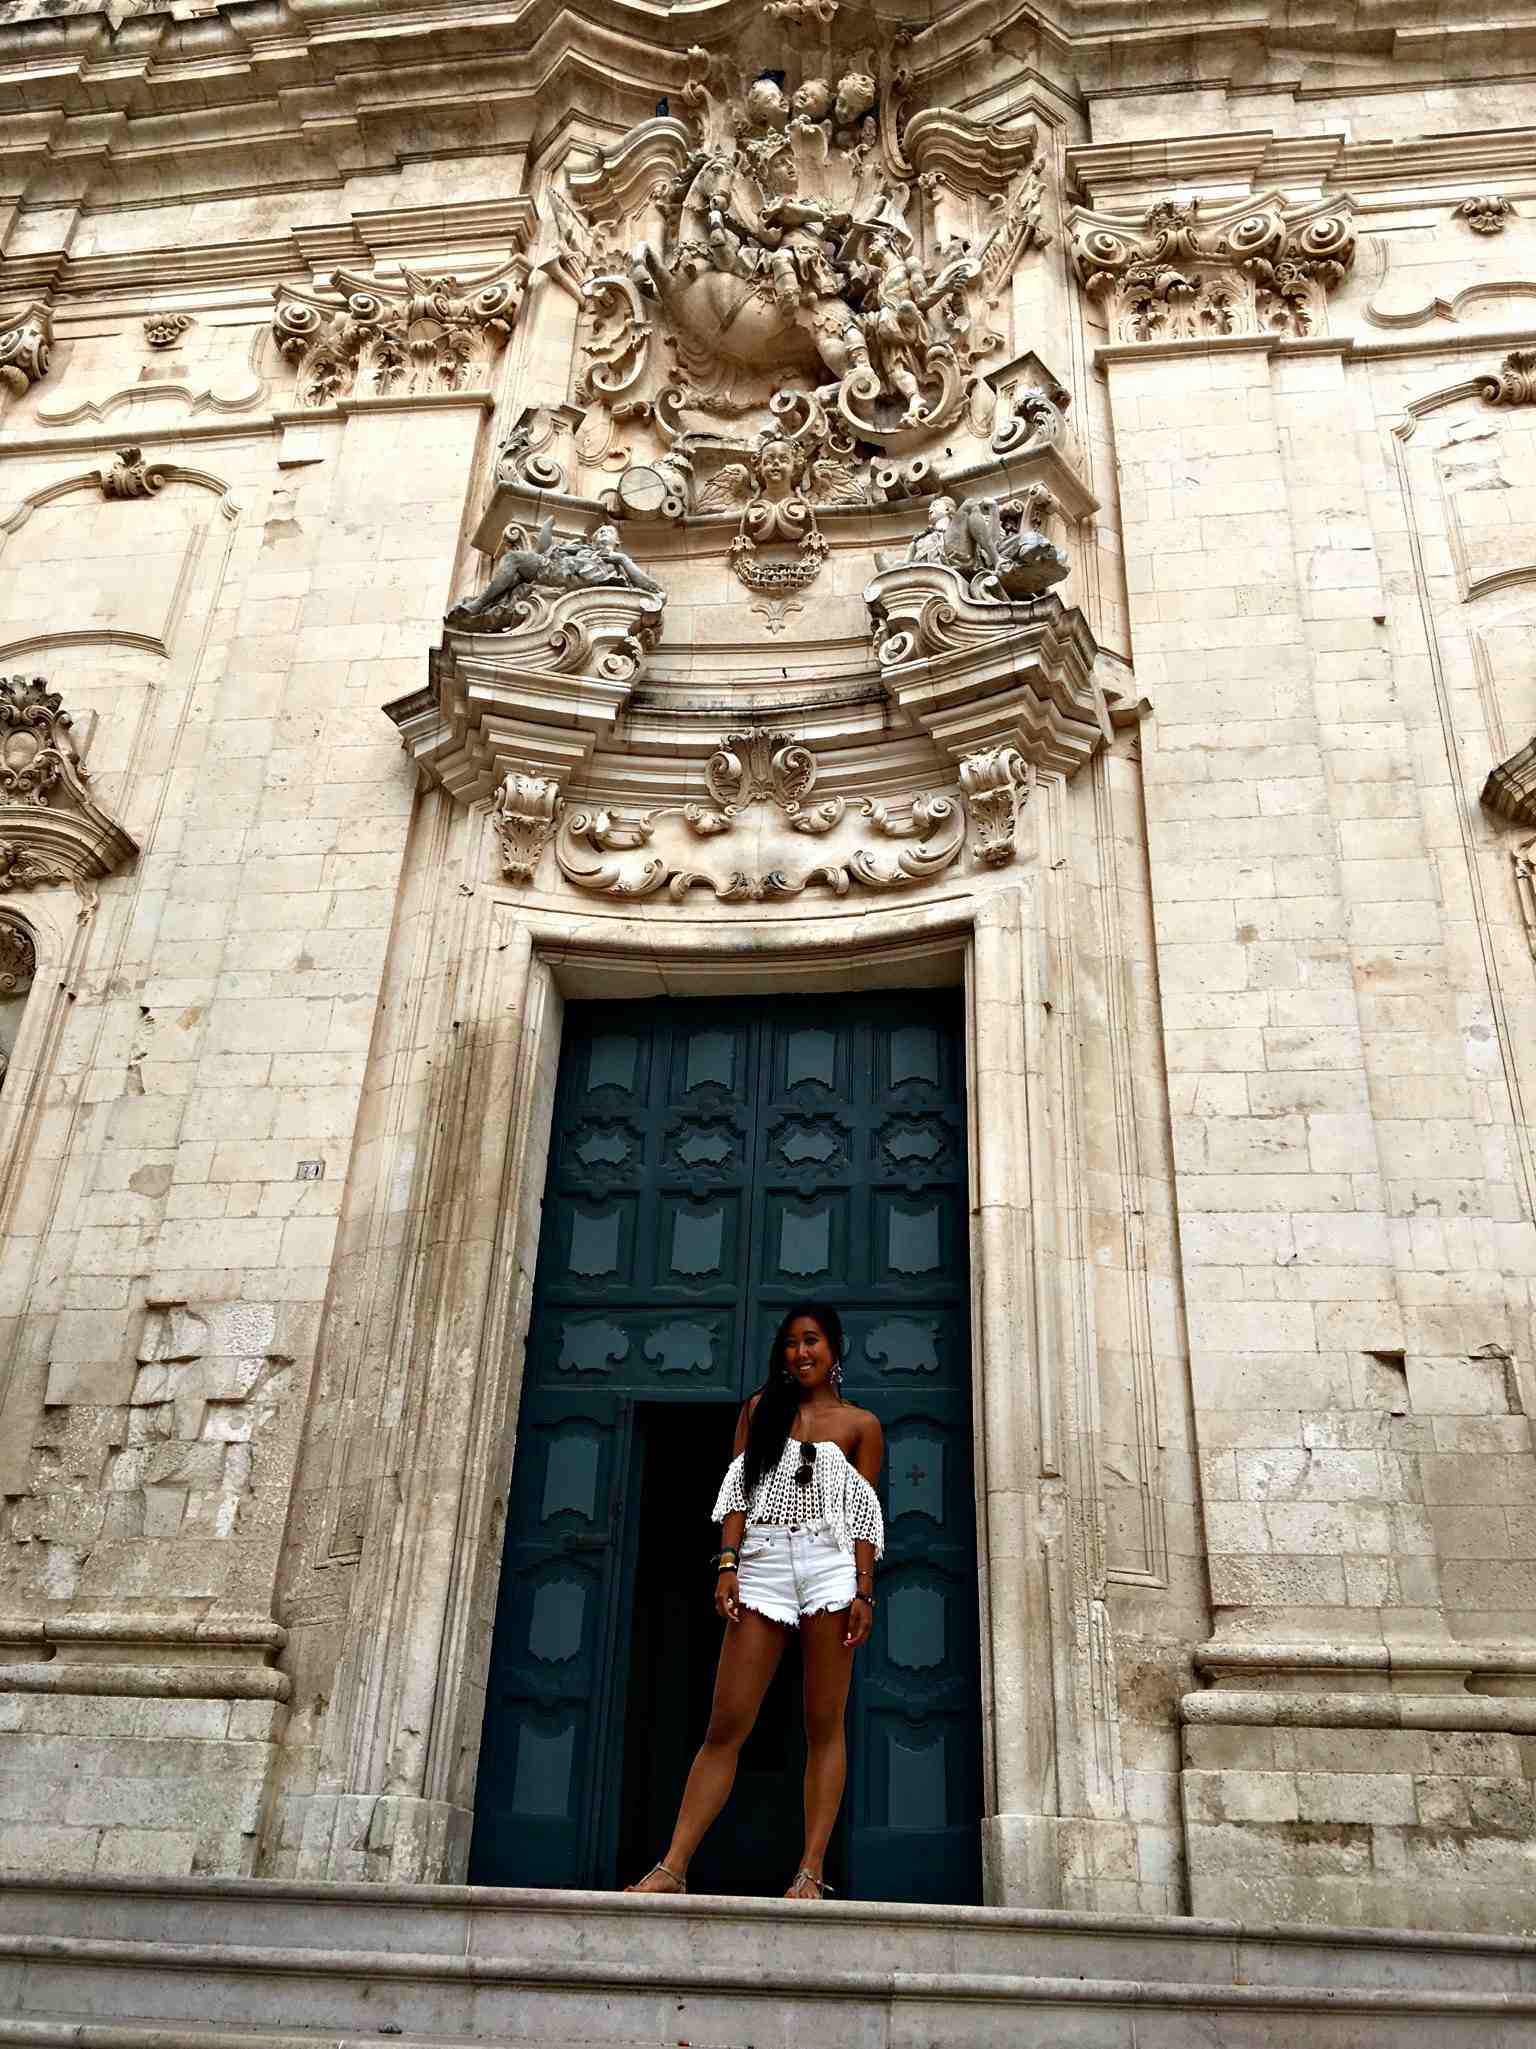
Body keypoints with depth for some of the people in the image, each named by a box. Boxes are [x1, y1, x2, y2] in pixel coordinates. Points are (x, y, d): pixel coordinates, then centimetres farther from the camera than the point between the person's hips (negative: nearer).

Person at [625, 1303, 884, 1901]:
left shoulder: (860, 1424, 10)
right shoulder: (760, 1408, 14)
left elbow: (864, 1515, 6)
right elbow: (737, 1491, 8)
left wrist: (864, 1591, -4)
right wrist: (728, 1565, -3)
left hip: (831, 1565, -1)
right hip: (763, 1561, 1)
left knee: (824, 1726, -1)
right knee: (725, 1727, -2)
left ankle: (810, 1874, 1)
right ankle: (672, 1868, -1)